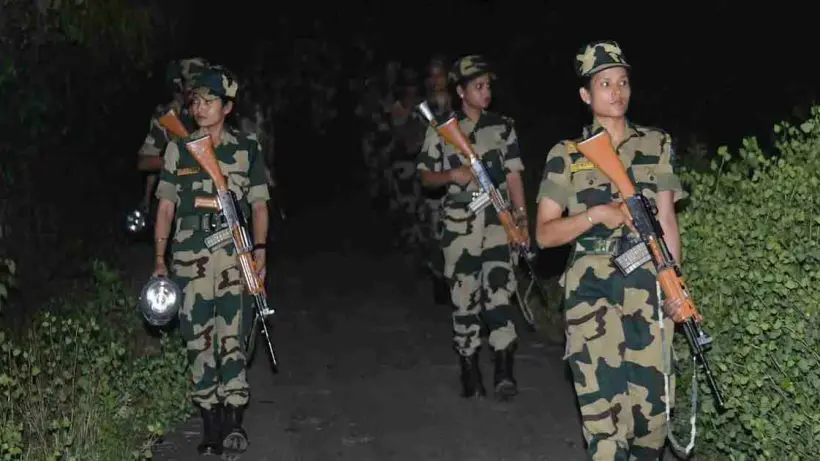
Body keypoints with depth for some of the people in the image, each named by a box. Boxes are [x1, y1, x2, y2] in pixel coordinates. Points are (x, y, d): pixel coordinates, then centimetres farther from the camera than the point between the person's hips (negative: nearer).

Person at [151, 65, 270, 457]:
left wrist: (260, 251, -1)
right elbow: (165, 207, 12)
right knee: (198, 338, 1)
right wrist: (160, 260, 7)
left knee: (231, 336, -8)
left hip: (234, 251, -1)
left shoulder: (246, 148, 8)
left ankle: (233, 420, -2)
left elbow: (259, 205, 10)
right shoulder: (178, 150, 11)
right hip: (190, 252, 2)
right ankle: (210, 424, 9)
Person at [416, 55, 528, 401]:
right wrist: (453, 174, -12)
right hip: (459, 221, 0)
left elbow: (513, 175, 7)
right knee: (464, 296, 5)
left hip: (497, 218, 0)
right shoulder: (440, 129, 4)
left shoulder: (503, 126, 7)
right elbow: (426, 177, 8)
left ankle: (504, 370, -14)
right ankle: (469, 371, 16)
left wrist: (521, 217, -2)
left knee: (498, 287, -15)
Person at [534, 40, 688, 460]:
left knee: (652, 395, 4)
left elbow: (667, 220, 10)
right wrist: (596, 215, -13)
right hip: (593, 285, -2)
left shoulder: (657, 146, 9)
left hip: (649, 283, 2)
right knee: (602, 397, -6)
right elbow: (544, 234, 1)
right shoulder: (566, 156, 3)